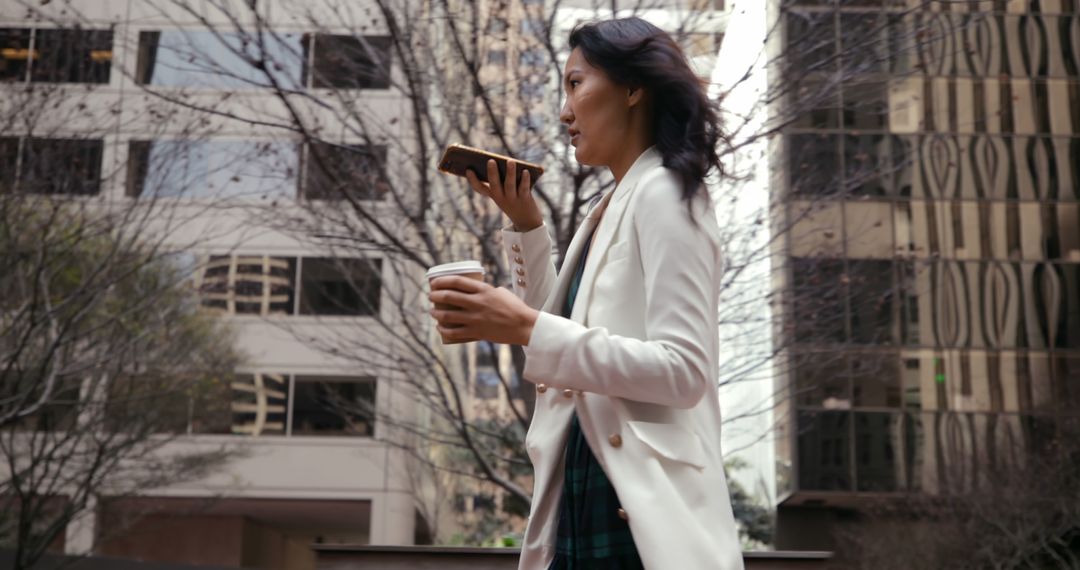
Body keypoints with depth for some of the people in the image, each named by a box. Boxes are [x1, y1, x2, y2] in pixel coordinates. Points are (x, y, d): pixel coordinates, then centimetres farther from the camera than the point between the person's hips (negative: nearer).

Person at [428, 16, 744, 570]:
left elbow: (684, 370, -19)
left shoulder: (663, 193, -9)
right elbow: (563, 330, 17)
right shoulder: (609, 209, 18)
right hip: (581, 501, 8)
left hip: (642, 510, -8)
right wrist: (526, 226, 10)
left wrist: (528, 331, -25)